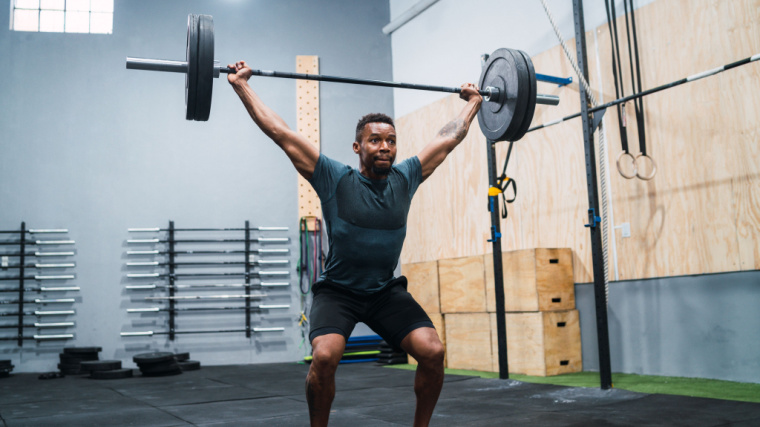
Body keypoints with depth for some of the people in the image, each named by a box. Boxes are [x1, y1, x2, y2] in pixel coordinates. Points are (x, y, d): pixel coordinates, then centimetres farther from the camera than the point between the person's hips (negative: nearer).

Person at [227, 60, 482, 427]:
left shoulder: (405, 178, -2)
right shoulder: (335, 179, -12)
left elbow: (449, 138, 11)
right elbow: (282, 134, -11)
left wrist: (473, 101, 20)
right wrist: (241, 86, -9)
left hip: (387, 291, 3)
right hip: (337, 291, -3)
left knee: (433, 351, -16)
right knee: (325, 356, -29)